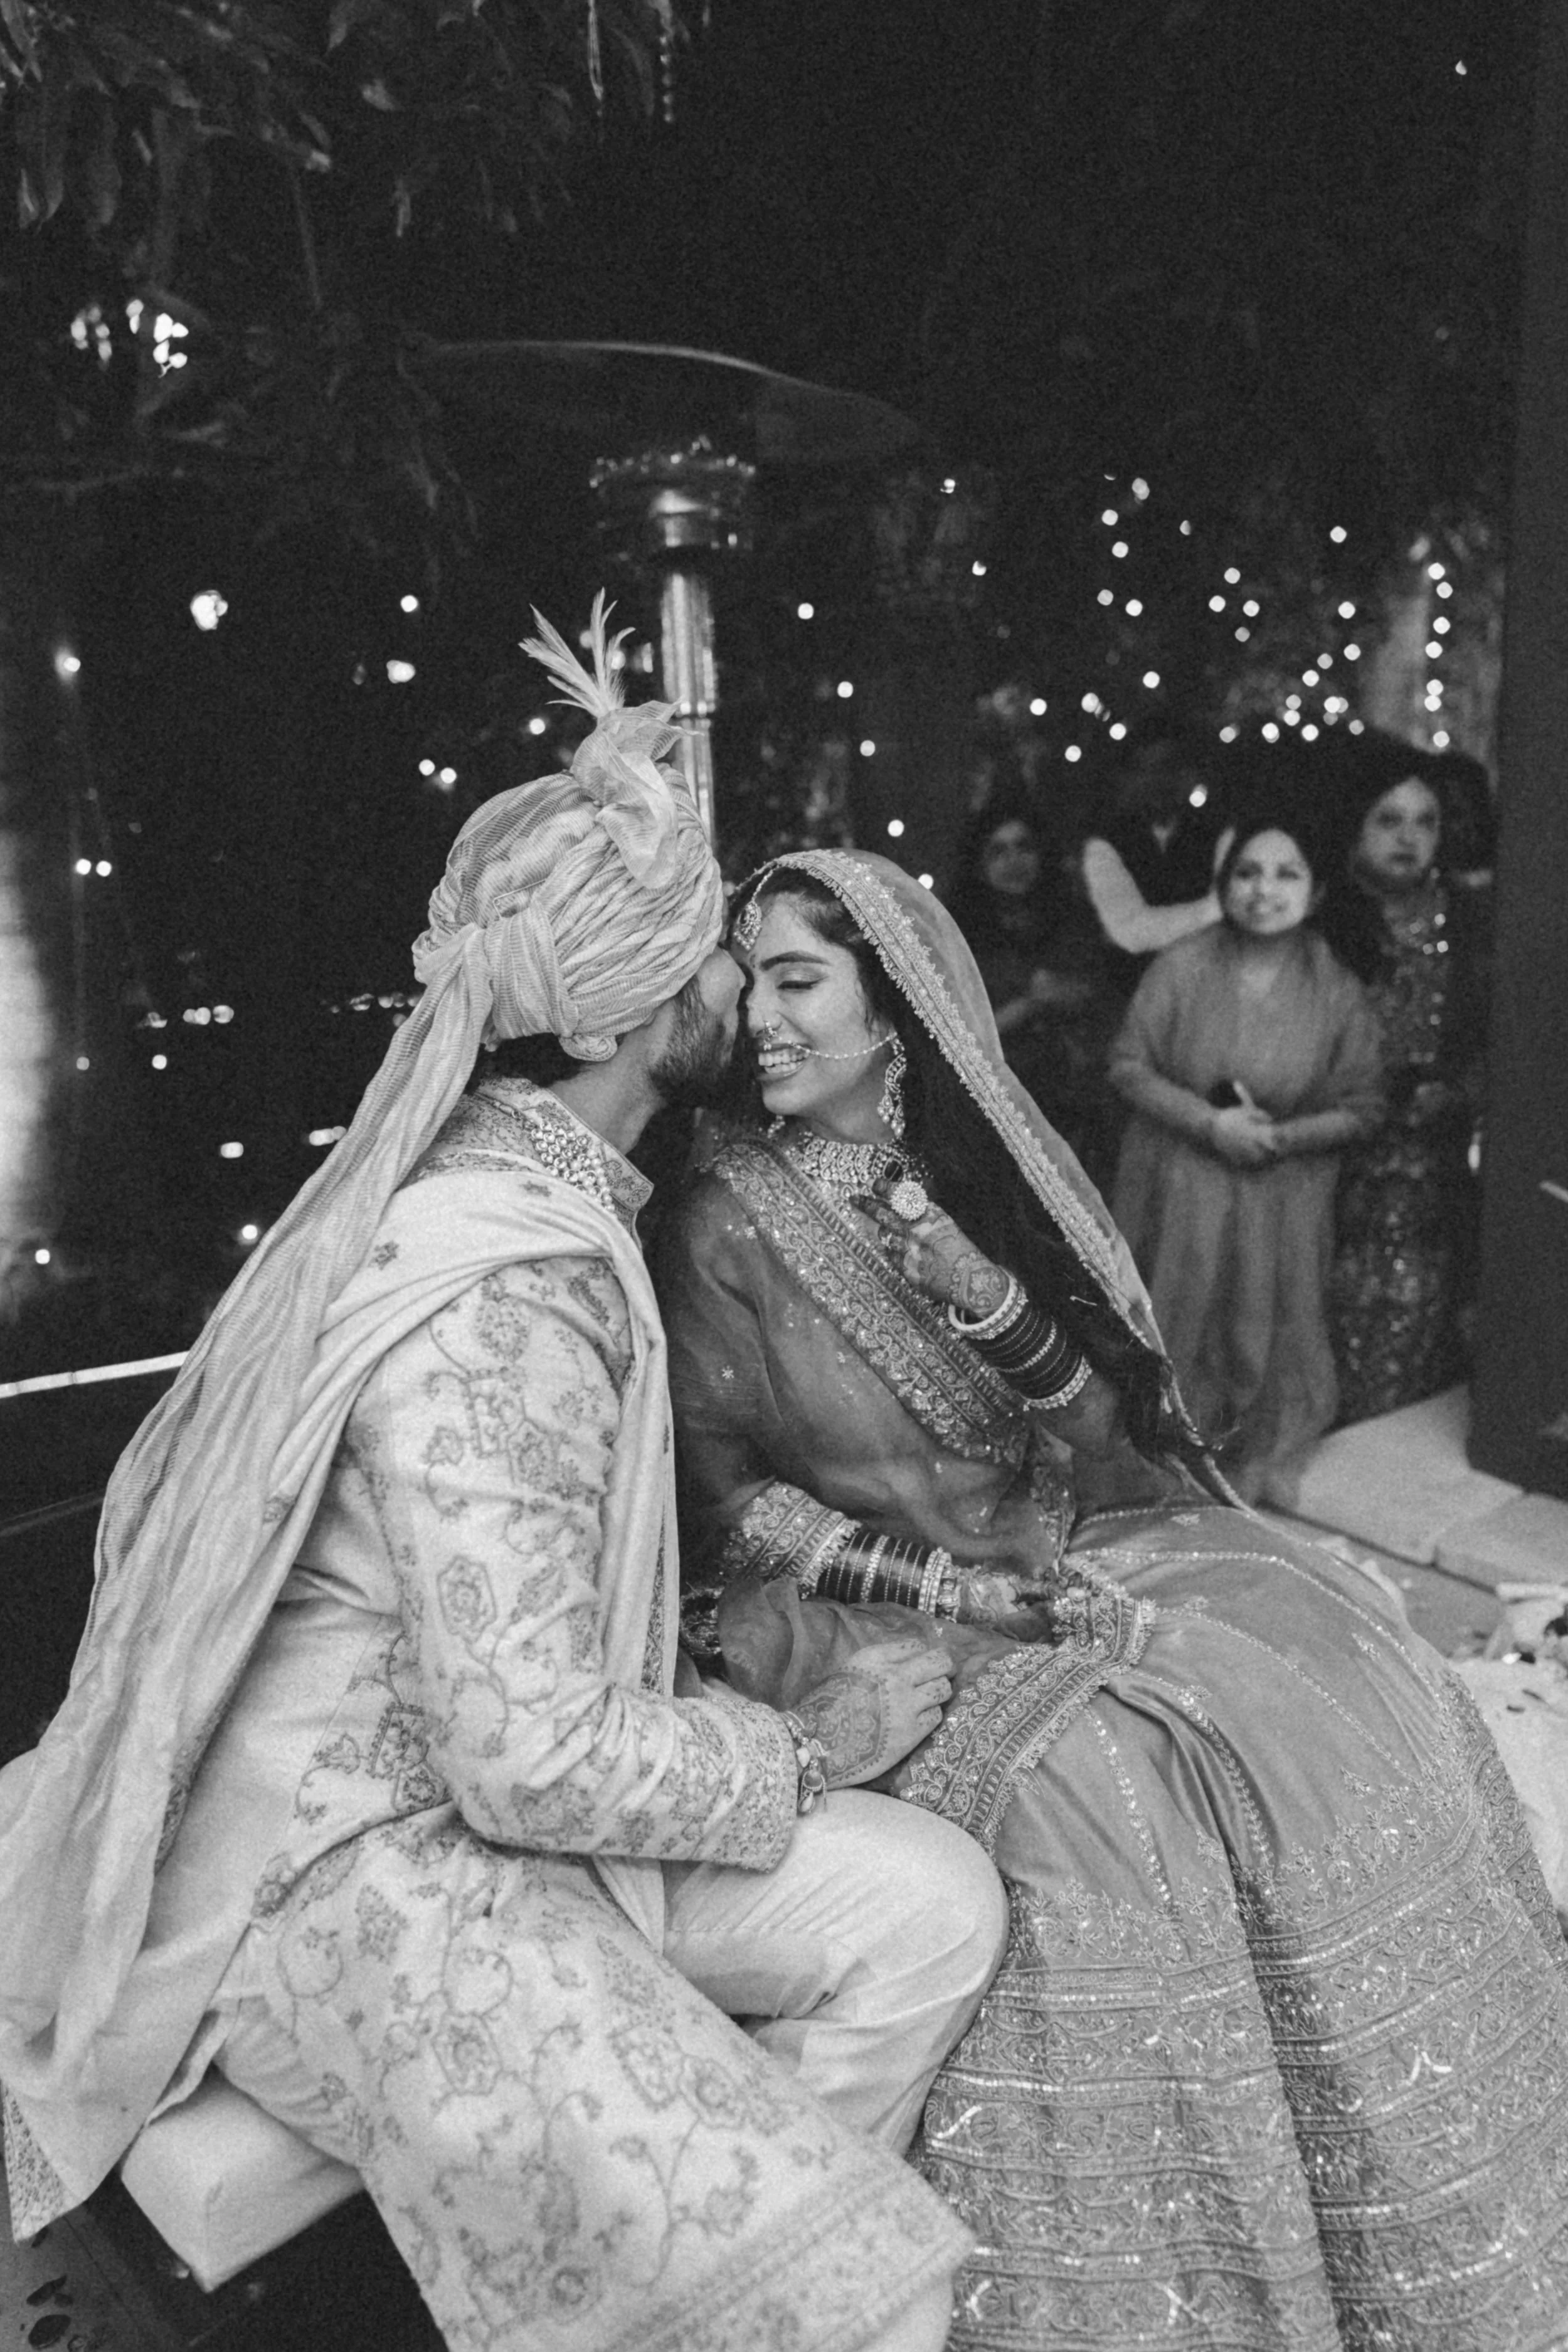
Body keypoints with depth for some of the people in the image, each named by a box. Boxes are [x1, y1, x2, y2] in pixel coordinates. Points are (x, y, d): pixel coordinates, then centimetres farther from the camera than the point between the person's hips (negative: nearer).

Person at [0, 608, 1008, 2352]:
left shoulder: (517, 1157, 1)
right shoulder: (502, 1290, -28)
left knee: (927, 1905, -2)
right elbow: (537, 1757, -28)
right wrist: (818, 1744, -13)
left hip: (470, 1795, 10)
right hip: (342, 1876, -10)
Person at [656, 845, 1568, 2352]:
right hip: (860, 1611, -4)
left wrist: (967, 1274, -18)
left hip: (1051, 1556, 5)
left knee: (1339, 1682, -12)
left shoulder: (972, 1169, 1)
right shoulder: (728, 1225, -10)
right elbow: (724, 1494, -8)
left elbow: (1093, 1422, 0)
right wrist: (938, 1584, -17)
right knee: (1087, 1790, -29)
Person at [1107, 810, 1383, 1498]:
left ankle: (1236, 1487, 30)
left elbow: (1362, 1107, 0)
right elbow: (1128, 1065, -6)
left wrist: (1281, 1137, -16)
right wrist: (1212, 1123, -17)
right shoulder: (1180, 967, -8)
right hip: (1175, 1193, -1)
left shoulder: (1339, 991, -5)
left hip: (1280, 1203, 1)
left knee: (1260, 1343, 8)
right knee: (1170, 1337, 9)